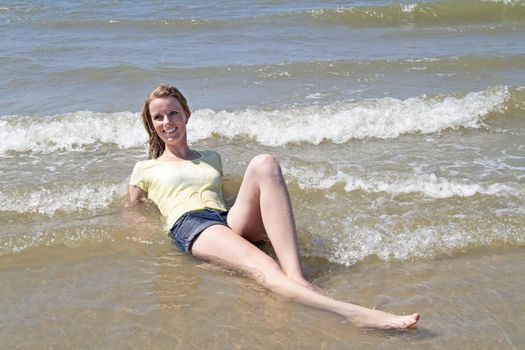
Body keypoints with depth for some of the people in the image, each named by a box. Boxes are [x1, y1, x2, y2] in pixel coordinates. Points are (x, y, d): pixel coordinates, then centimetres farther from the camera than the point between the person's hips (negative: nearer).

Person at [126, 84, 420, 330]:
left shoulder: (211, 158, 34)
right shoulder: (145, 169, 25)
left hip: (231, 221, 4)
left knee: (264, 164, -27)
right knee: (262, 268, -37)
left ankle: (297, 277, -42)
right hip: (189, 227, -4)